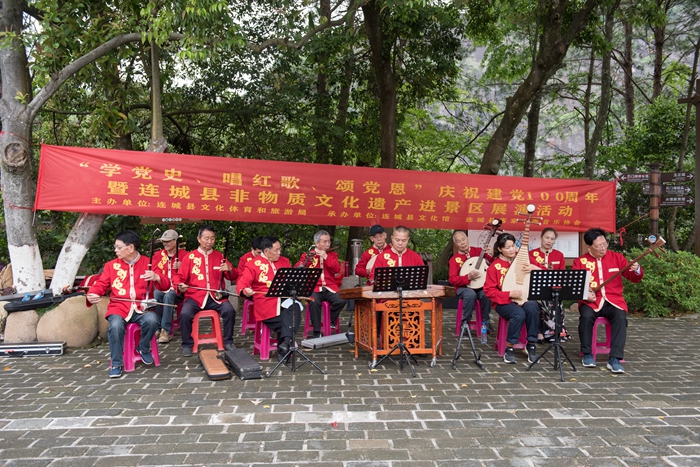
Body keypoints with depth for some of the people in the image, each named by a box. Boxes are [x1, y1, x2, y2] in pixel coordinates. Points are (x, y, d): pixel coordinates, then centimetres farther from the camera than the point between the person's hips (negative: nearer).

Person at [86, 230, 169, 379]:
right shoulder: (111, 265, 9)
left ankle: (143, 348, 0)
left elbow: (166, 285, 1)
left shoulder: (147, 263, 5)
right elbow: (100, 284, 9)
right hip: (118, 308, 1)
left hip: (141, 308, -1)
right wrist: (91, 295, -14)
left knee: (152, 319, -32)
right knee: (115, 325, -32)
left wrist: (156, 277, -22)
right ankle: (116, 364, -11)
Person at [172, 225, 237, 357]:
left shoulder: (219, 256, 11)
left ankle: (228, 341, -4)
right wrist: (180, 285, -17)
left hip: (215, 296, 1)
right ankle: (187, 344, -6)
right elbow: (180, 276, 5)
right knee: (185, 313, -29)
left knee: (229, 310, -25)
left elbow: (233, 277, 11)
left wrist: (229, 270, -12)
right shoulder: (189, 257, 6)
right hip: (195, 296, -1)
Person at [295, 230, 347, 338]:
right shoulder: (307, 255, 8)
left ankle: (331, 321, 1)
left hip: (329, 288, 2)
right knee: (314, 302, -35)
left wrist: (326, 257, -10)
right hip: (313, 288, -2)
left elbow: (337, 270, -1)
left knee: (341, 300, -27)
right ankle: (317, 332, -20)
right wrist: (305, 261, -23)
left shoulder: (332, 255, 16)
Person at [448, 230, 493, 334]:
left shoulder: (478, 251, 5)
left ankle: (485, 321, -4)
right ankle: (465, 322, -13)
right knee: (471, 294, -34)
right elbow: (452, 279, -10)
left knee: (486, 294, -30)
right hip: (464, 287, -2)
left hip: (480, 286, 2)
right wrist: (468, 277, -23)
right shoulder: (454, 259, -1)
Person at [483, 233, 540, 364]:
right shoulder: (494, 266, -2)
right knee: (519, 314, -33)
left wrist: (534, 268, -13)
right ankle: (509, 348, -14)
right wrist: (510, 294, -17)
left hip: (525, 298, 3)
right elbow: (489, 290, -6)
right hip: (504, 302, -3)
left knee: (532, 308, -31)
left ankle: (531, 344, -12)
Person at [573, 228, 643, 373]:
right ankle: (587, 354, -10)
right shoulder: (580, 262, 4)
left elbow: (634, 278, 9)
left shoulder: (616, 257, 9)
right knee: (586, 316, -32)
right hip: (590, 301, -1)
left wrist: (637, 270, -14)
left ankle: (615, 359, -25)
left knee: (621, 317, -30)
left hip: (613, 301, 1)